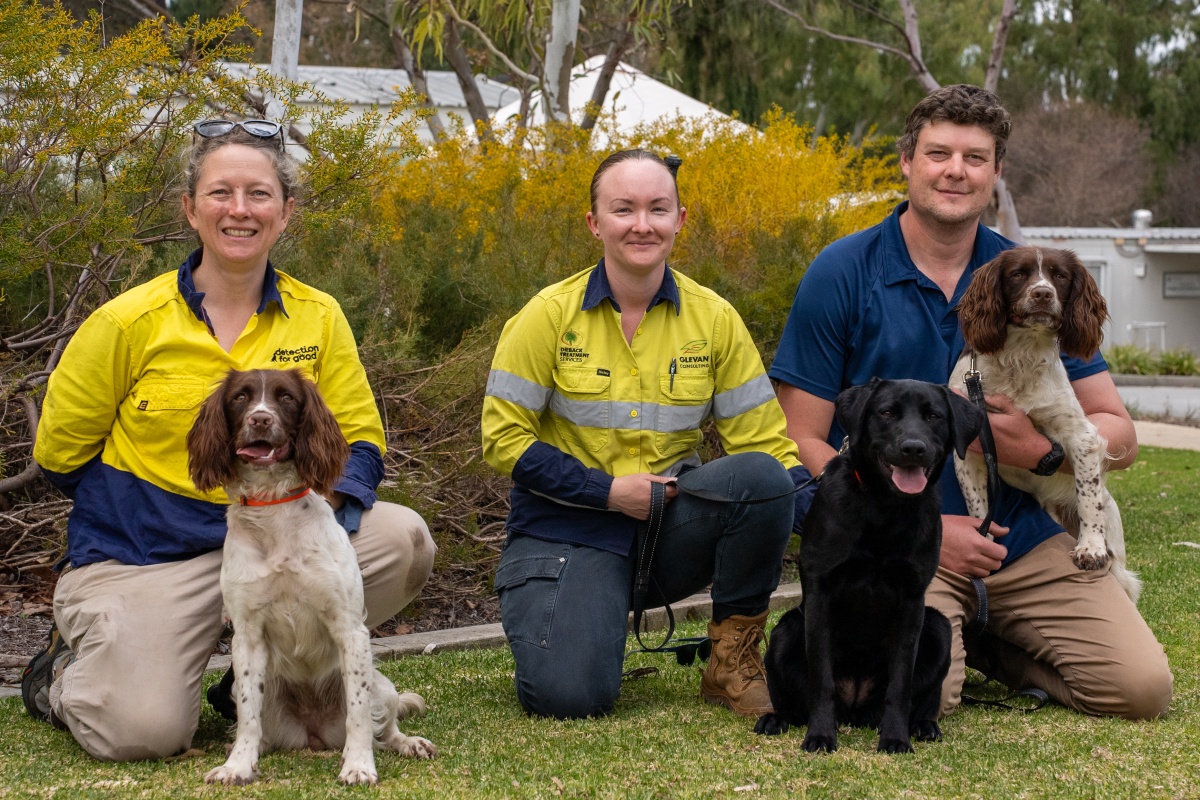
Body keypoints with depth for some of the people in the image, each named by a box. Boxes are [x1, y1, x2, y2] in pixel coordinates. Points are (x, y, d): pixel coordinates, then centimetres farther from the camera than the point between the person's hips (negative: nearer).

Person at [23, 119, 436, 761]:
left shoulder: (318, 318, 1)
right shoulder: (130, 322, -7)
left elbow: (360, 440, 3)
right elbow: (60, 454, 0)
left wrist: (320, 511, -19)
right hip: (142, 561, -4)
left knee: (402, 539, -20)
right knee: (145, 731, -25)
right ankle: (67, 673, 13)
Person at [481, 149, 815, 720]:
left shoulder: (714, 319, 0)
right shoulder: (549, 315, -6)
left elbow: (763, 439, 0)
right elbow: (503, 438, -6)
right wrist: (607, 490, -16)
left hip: (671, 523, 3)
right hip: (568, 529, -2)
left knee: (763, 476, -28)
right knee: (570, 695, -26)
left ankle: (732, 658, -8)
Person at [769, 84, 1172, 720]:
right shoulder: (842, 274, -2)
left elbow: (1118, 435, 9)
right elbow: (802, 441, -4)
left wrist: (1040, 450, -14)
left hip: (1020, 538, 4)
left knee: (1142, 687, -13)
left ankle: (980, 641, 12)